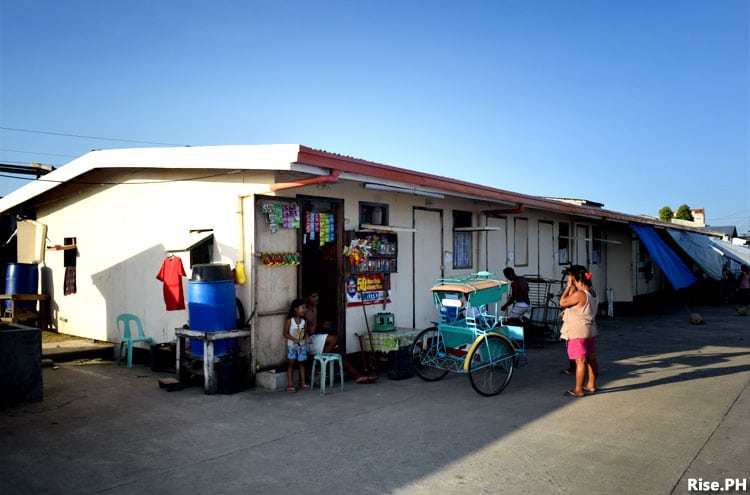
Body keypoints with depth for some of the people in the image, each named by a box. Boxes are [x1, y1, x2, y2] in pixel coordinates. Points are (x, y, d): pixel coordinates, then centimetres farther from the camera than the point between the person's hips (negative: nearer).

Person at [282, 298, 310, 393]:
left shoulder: (303, 321, 0)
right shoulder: (289, 320, -13)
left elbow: (305, 332, 9)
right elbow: (285, 334, -11)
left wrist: (307, 337, -12)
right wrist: (294, 339, -24)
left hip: (302, 345, 4)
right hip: (292, 345, -4)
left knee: (302, 363, 9)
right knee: (291, 364, 0)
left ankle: (302, 382, 18)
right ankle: (290, 384, 4)